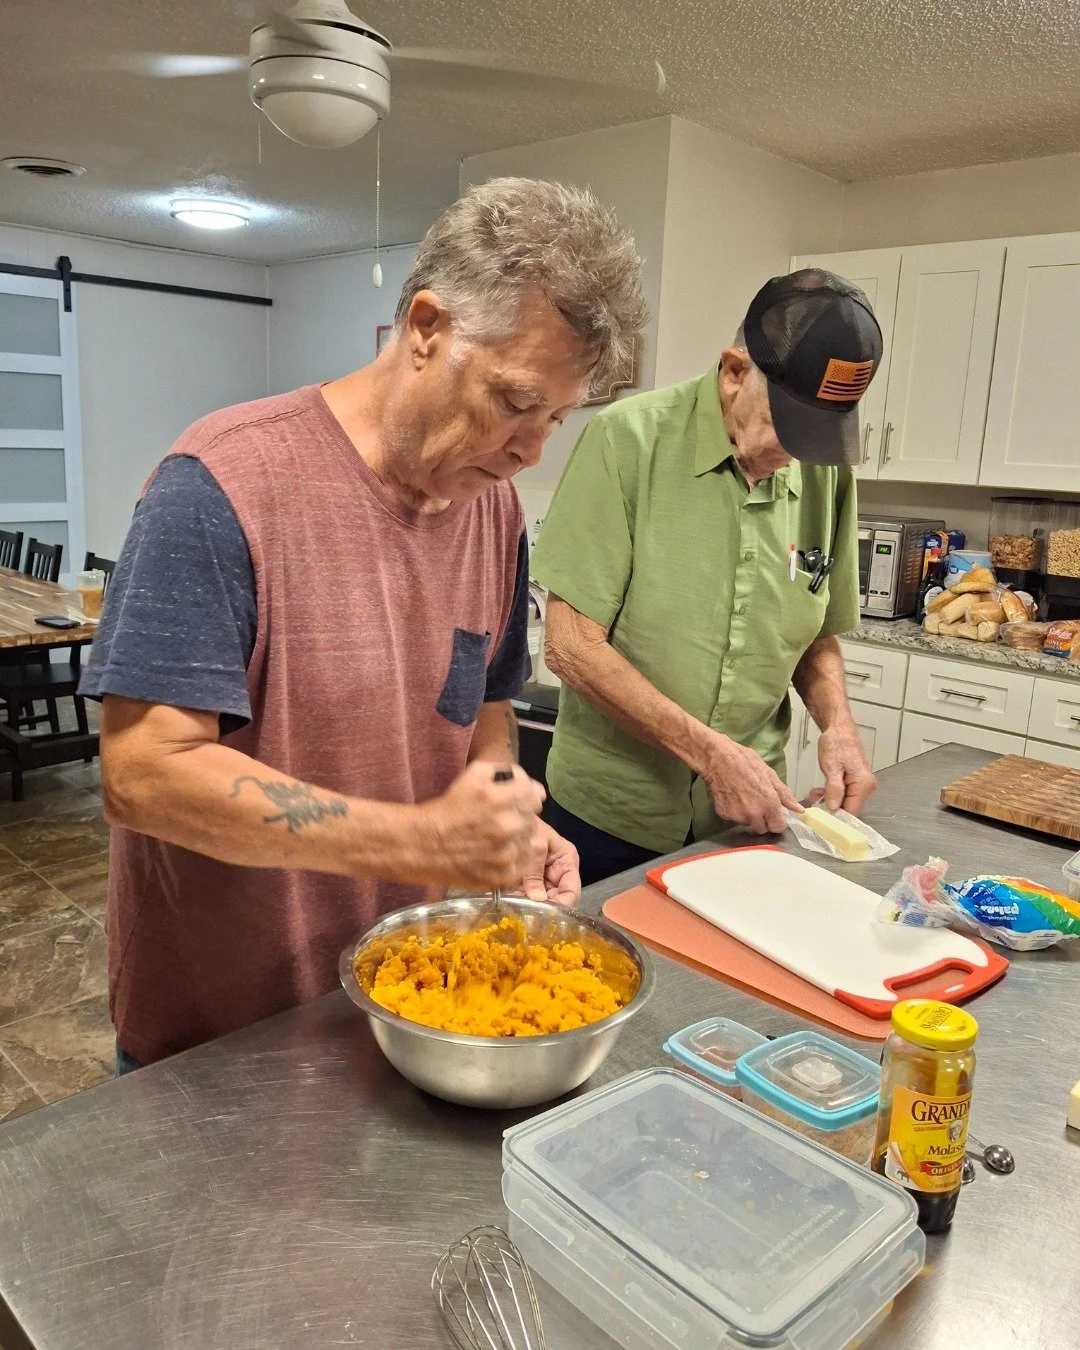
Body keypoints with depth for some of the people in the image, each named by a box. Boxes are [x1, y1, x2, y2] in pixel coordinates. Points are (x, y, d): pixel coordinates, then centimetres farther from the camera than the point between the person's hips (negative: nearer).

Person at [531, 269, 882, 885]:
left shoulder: (829, 471, -1)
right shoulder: (630, 438, -15)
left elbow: (818, 637, 11)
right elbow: (571, 644, -17)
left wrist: (837, 722, -9)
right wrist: (711, 752, -21)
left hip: (749, 814, 4)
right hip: (610, 819, -4)